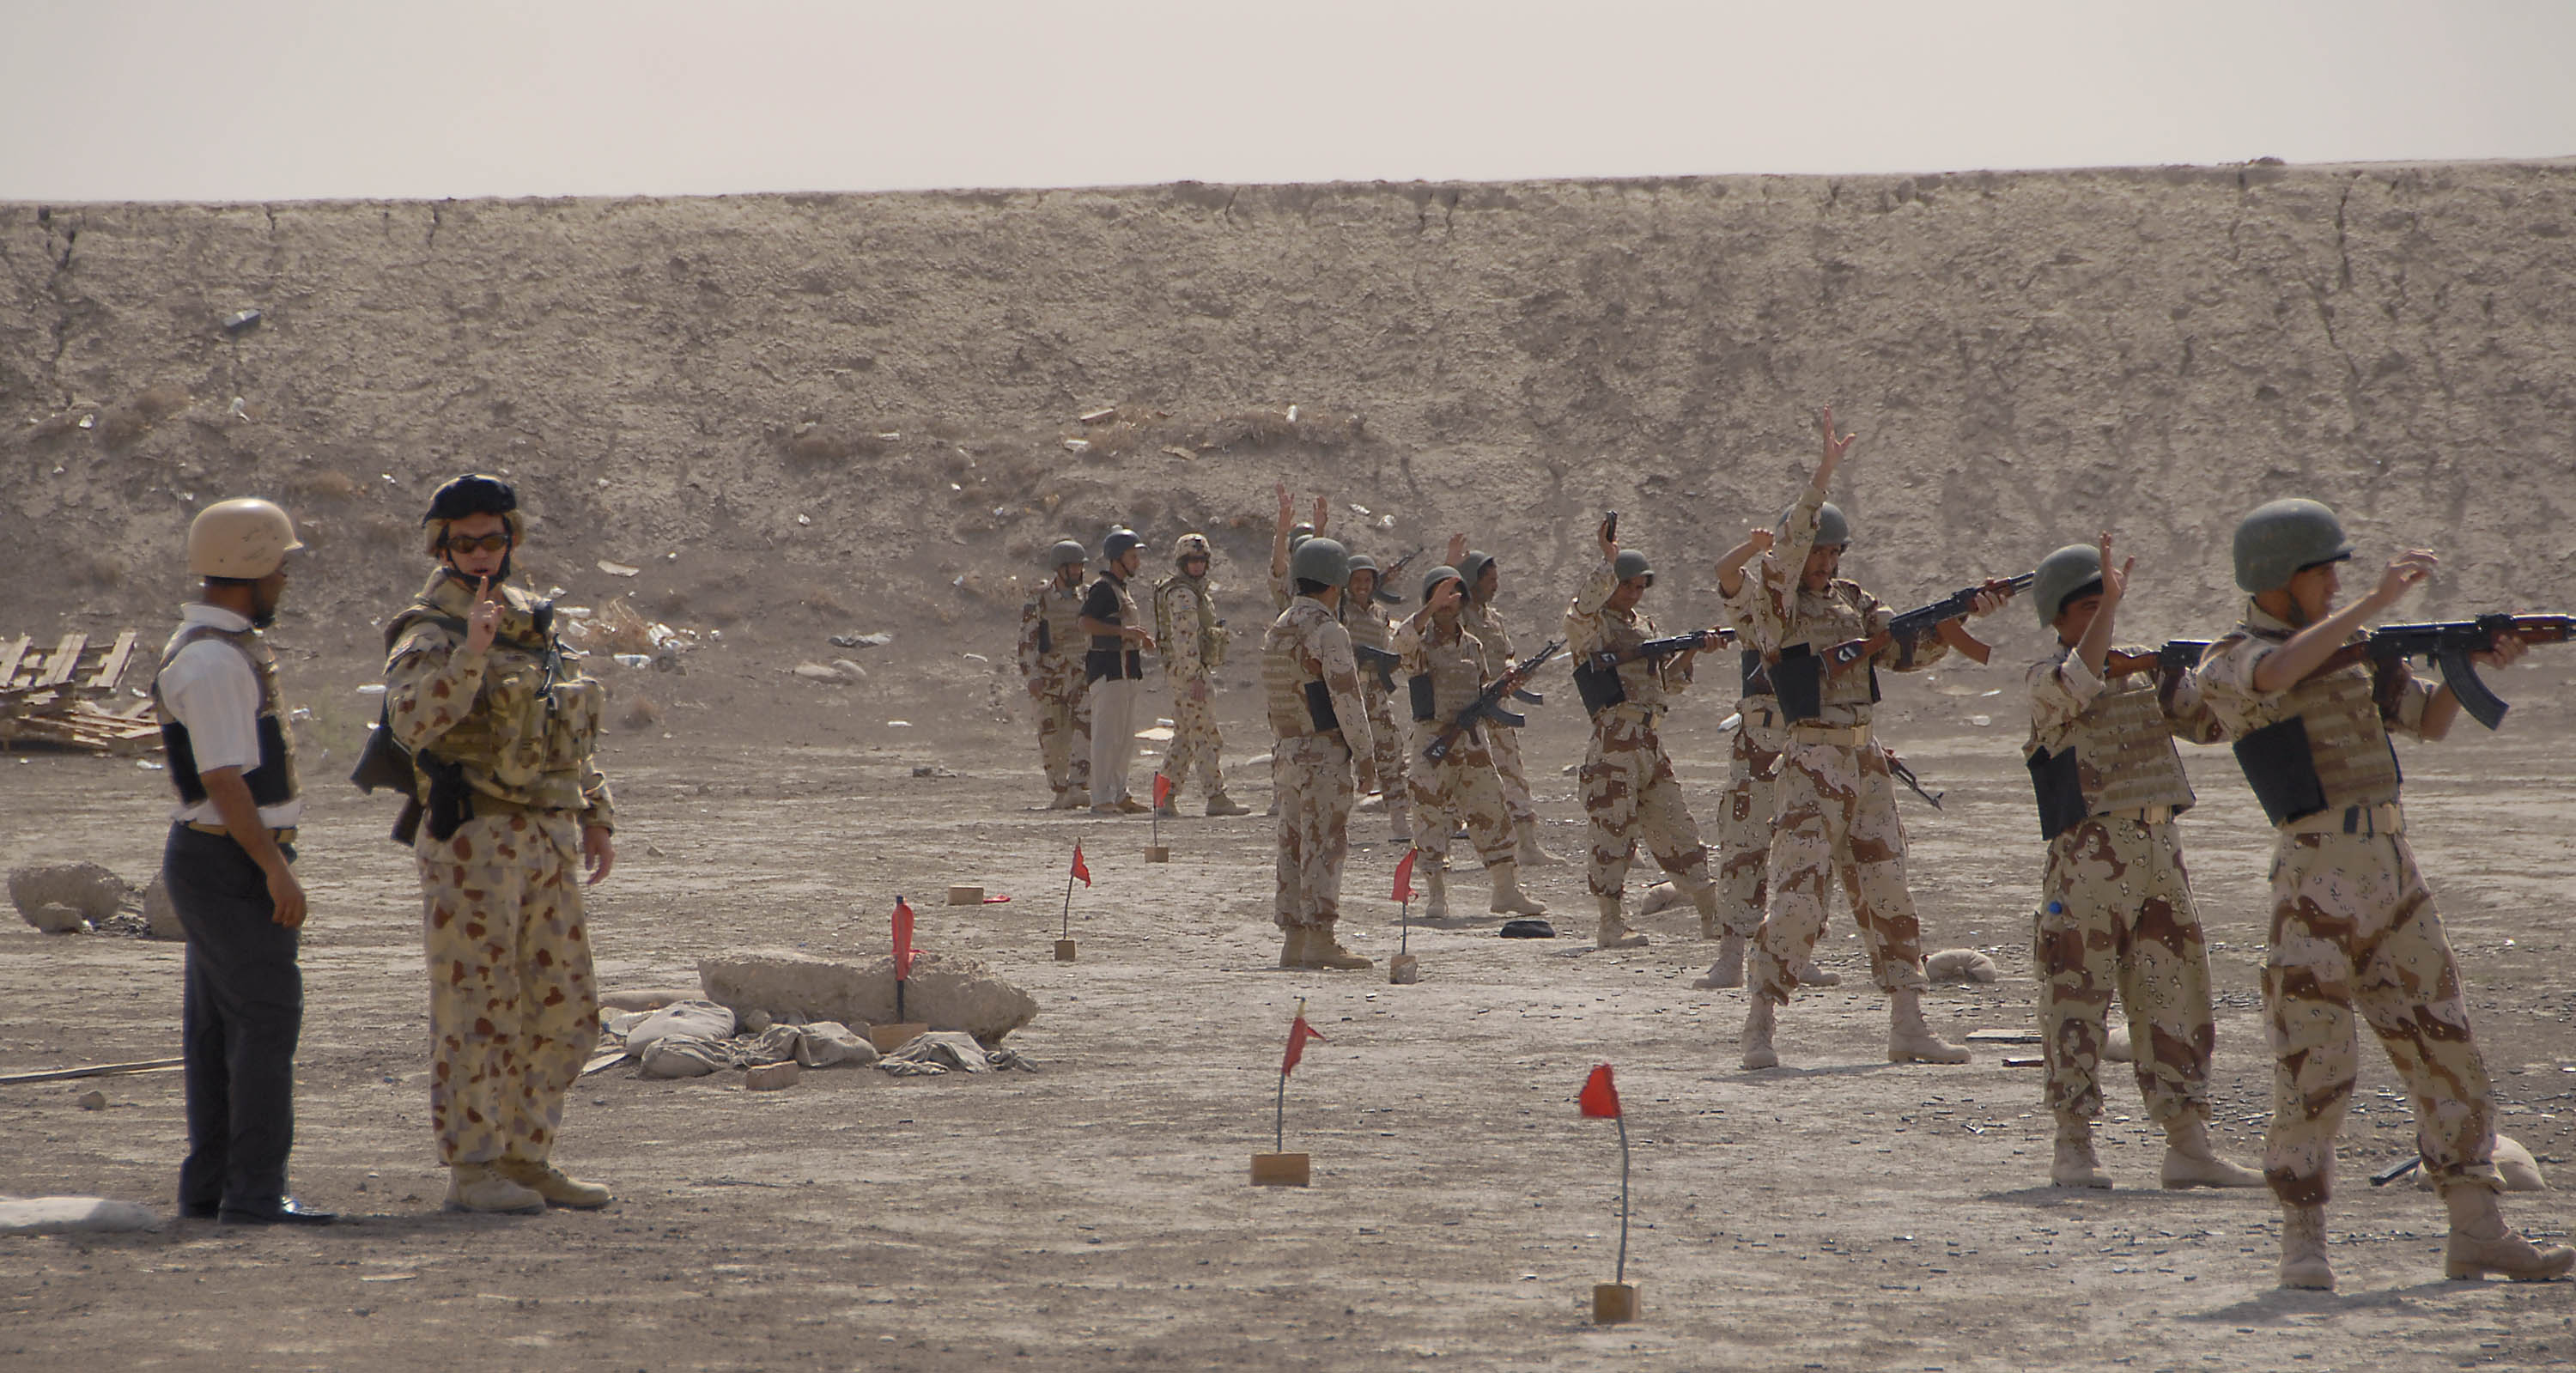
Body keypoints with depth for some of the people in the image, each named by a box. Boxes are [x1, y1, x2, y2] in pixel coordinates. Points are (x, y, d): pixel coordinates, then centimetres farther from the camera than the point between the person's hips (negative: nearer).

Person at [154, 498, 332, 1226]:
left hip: (220, 860, 11)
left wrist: (270, 862, 23)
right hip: (229, 861, -11)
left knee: (219, 1023, 10)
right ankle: (256, 1190, -13)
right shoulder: (211, 660, -17)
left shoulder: (226, 648, 16)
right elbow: (222, 778, -22)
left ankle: (209, 1186, 13)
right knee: (267, 1016, -12)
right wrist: (275, 865, -23)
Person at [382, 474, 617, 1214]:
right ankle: (470, 1170, -2)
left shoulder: (532, 621, 17)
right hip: (473, 840, -8)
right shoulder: (429, 631, -7)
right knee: (477, 1009, -6)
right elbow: (413, 720, -26)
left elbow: (576, 732, 26)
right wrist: (469, 653, -36)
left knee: (562, 1011, 10)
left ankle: (526, 1159, 18)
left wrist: (596, 815, 20)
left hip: (549, 840, 8)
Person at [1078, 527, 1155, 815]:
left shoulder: (1123, 589, 20)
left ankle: (1119, 794, 20)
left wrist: (1139, 637, 13)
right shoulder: (1102, 588, -11)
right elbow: (1086, 624, -23)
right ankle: (1101, 799, -10)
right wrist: (1123, 631, -27)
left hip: (1127, 670, 10)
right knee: (1107, 735, -10)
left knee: (1125, 738, 13)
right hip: (1109, 669, -10)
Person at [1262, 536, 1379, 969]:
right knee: (1324, 846, -7)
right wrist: (1365, 755, -10)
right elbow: (1346, 699, -16)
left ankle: (1293, 941, 11)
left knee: (1294, 847, 10)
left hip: (1284, 752, 8)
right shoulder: (1326, 631, -14)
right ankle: (1320, 940, -9)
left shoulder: (1276, 630, 13)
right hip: (1323, 753, -8)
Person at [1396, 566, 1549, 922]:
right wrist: (1431, 609, -38)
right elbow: (1403, 641, -27)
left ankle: (1508, 891, 13)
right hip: (1433, 739, -5)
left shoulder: (1473, 646, 15)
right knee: (1431, 815, -5)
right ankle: (1436, 896, 1)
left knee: (1491, 811, 6)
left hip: (1473, 736, 5)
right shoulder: (1420, 643, -2)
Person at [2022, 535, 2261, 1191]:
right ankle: (2074, 1147, 2)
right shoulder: (2047, 676, -2)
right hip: (2088, 854, -6)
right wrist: (2111, 606, -30)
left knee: (2175, 996, 6)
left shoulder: (2145, 668, 16)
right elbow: (2078, 687, -26)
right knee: (2077, 996, -4)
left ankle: (2187, 1146, 11)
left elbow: (2208, 722, 14)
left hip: (2160, 849, 6)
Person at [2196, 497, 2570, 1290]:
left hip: (2392, 871, 7)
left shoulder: (2350, 649, 16)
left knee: (2445, 1050, 5)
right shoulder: (2229, 662, -5)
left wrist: (2470, 663, 1)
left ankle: (2478, 1237, 9)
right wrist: (2375, 603, -31)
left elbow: (2430, 723, 20)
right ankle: (2303, 1244, 4)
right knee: (2315, 1067, -7)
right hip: (2316, 877, -7)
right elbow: (2277, 674, -29)